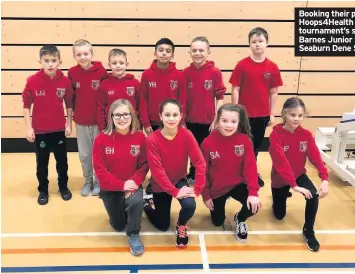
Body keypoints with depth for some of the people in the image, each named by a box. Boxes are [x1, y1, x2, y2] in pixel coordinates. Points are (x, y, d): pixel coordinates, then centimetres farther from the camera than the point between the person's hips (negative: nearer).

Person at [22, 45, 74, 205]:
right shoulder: (32, 81, -12)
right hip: (40, 130, -1)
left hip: (59, 129, 1)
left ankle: (63, 186, 34)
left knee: (62, 160, 14)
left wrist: (69, 124, 2)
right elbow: (26, 105, -6)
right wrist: (28, 127, -8)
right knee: (42, 162, 12)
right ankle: (43, 190, 30)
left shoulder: (65, 81, -8)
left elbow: (69, 104, 2)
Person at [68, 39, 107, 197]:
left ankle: (99, 182, 27)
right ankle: (87, 181, 31)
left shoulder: (101, 71, -11)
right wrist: (74, 112, 1)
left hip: (99, 120, -2)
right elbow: (70, 96, 3)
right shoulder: (72, 72, -5)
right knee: (84, 154, 14)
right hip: (80, 121, 2)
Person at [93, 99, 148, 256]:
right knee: (118, 226, 10)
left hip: (132, 185, 0)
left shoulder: (140, 137, -11)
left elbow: (144, 165, -7)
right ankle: (121, 210, 46)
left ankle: (133, 235, -6)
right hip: (110, 188, 0)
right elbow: (100, 169, -15)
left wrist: (134, 181, -24)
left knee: (136, 201, -34)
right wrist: (121, 185, -22)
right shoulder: (102, 139, -15)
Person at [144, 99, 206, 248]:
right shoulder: (152, 139, -23)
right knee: (163, 226, 8)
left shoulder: (186, 135, -19)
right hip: (160, 184, -1)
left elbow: (200, 163, -19)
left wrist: (197, 189, -25)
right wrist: (174, 192, -25)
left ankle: (181, 226, 9)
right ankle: (146, 203, 39)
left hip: (179, 180, 1)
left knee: (190, 206, -28)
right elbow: (157, 170, -23)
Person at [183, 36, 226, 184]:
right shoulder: (186, 73, -1)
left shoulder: (215, 72, -8)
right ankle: (193, 176, 32)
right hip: (190, 120, 2)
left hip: (209, 120, -2)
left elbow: (220, 97, -6)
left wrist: (217, 119, -9)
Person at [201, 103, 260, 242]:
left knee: (254, 205, -26)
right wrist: (205, 195, -6)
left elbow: (250, 166, -18)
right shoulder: (208, 142, -17)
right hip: (216, 188, 0)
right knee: (217, 222, 10)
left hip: (237, 185, 0)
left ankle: (240, 219, 11)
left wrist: (253, 192, -29)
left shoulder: (245, 140, -15)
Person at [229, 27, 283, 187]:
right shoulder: (242, 65, -7)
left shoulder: (272, 67, -1)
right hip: (245, 113, -2)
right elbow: (235, 90, -6)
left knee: (256, 144, 15)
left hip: (263, 114, 3)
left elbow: (274, 92, 4)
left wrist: (272, 114, 3)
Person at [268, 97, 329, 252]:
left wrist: (324, 178, -37)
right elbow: (281, 162, -33)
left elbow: (315, 157, -22)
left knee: (314, 196, -27)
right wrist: (294, 185, -40)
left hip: (299, 175, 2)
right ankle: (282, 196, 45)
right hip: (280, 179, -2)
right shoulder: (275, 136, -26)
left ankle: (308, 231, -5)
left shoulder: (306, 134, -12)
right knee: (279, 215, 11)